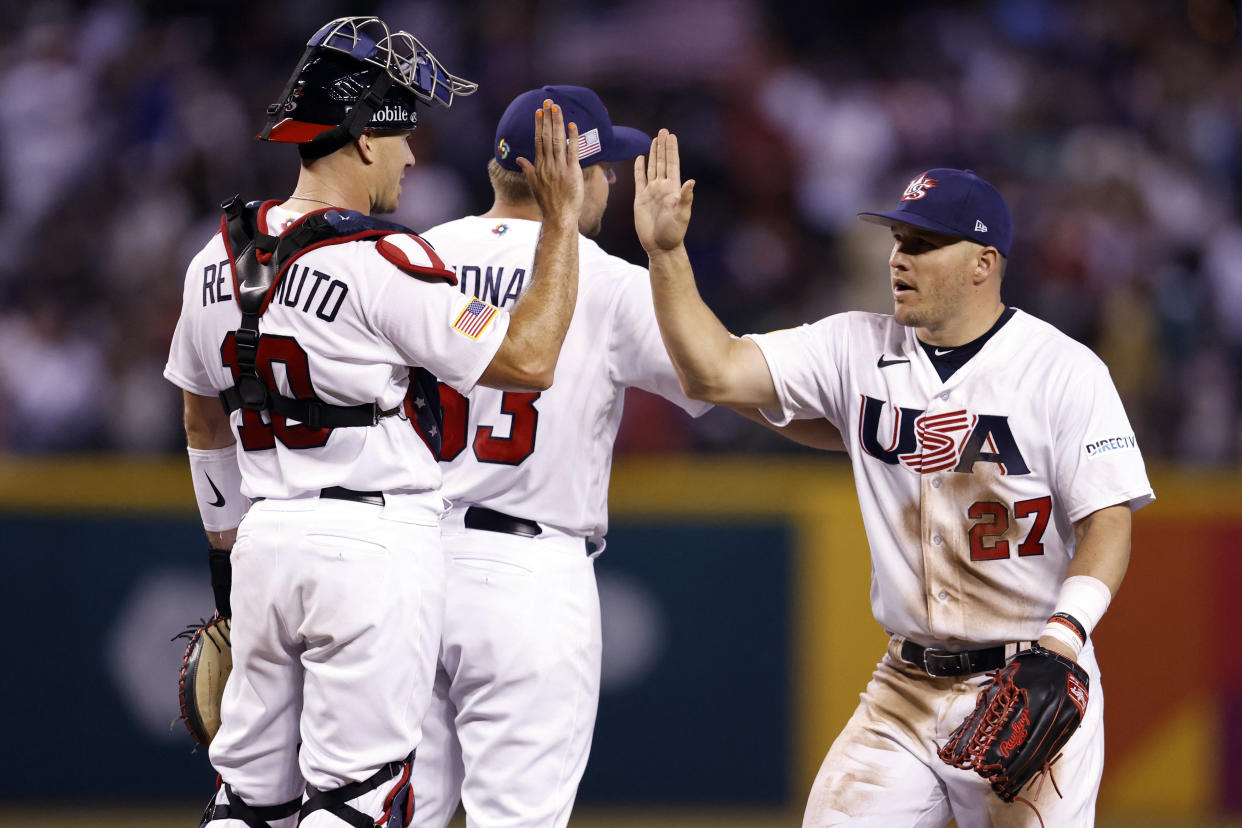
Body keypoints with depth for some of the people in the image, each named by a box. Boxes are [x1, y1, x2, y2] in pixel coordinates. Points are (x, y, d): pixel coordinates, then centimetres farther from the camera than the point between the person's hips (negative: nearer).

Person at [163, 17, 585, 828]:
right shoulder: (383, 265, -15)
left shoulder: (218, 260, 8)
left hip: (265, 544, 7)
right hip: (376, 543, -7)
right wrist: (563, 220, -8)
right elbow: (528, 360, -14)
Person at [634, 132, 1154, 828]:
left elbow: (1108, 521, -10)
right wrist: (667, 252, -11)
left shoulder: (1065, 370, -6)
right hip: (907, 687, 4)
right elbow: (716, 372, -1)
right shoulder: (858, 349, 6)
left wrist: (1067, 630, -25)